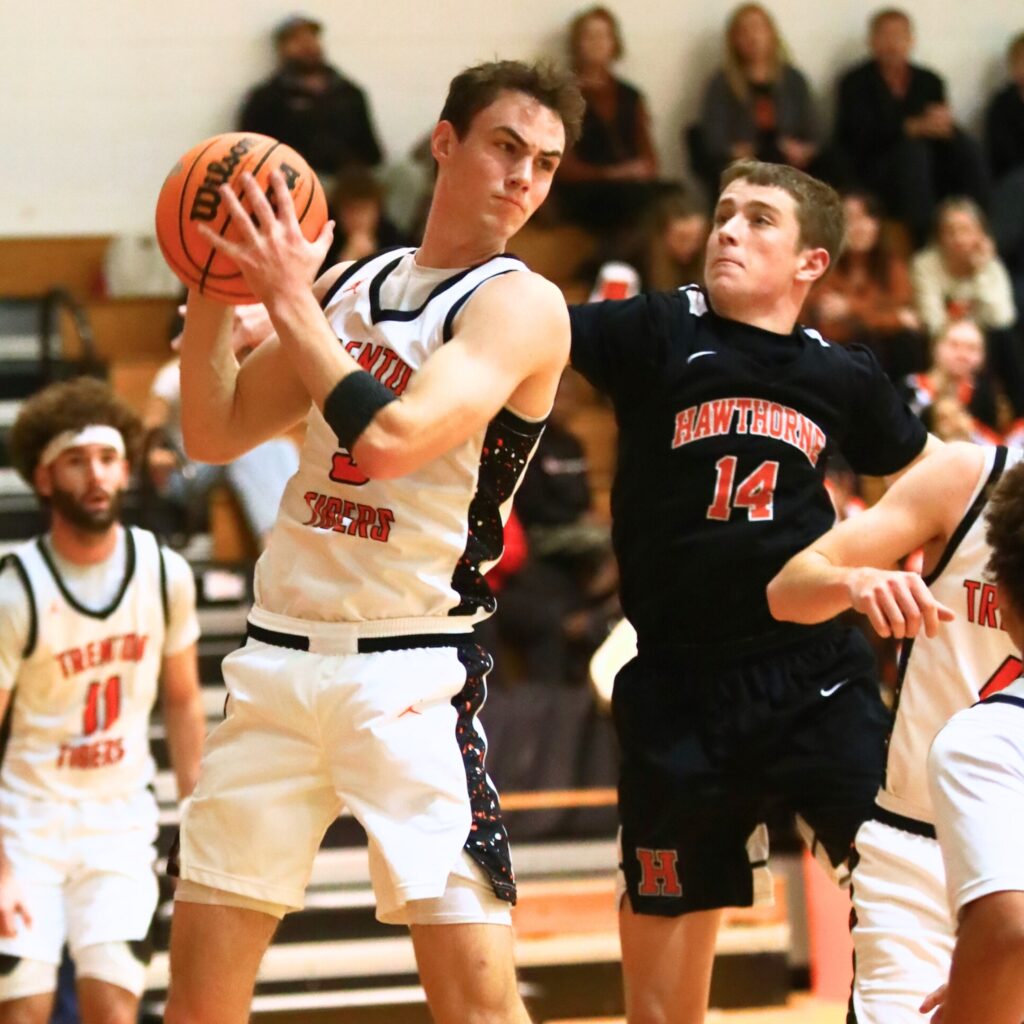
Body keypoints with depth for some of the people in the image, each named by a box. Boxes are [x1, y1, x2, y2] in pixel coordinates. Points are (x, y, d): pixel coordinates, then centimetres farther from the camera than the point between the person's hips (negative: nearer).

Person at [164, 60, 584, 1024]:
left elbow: (390, 438, -21)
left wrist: (291, 302, -13)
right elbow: (216, 434, 16)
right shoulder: (348, 285, 13)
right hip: (279, 654, 6)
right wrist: (210, 292, 2)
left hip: (408, 677, -6)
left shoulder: (521, 304, -7)